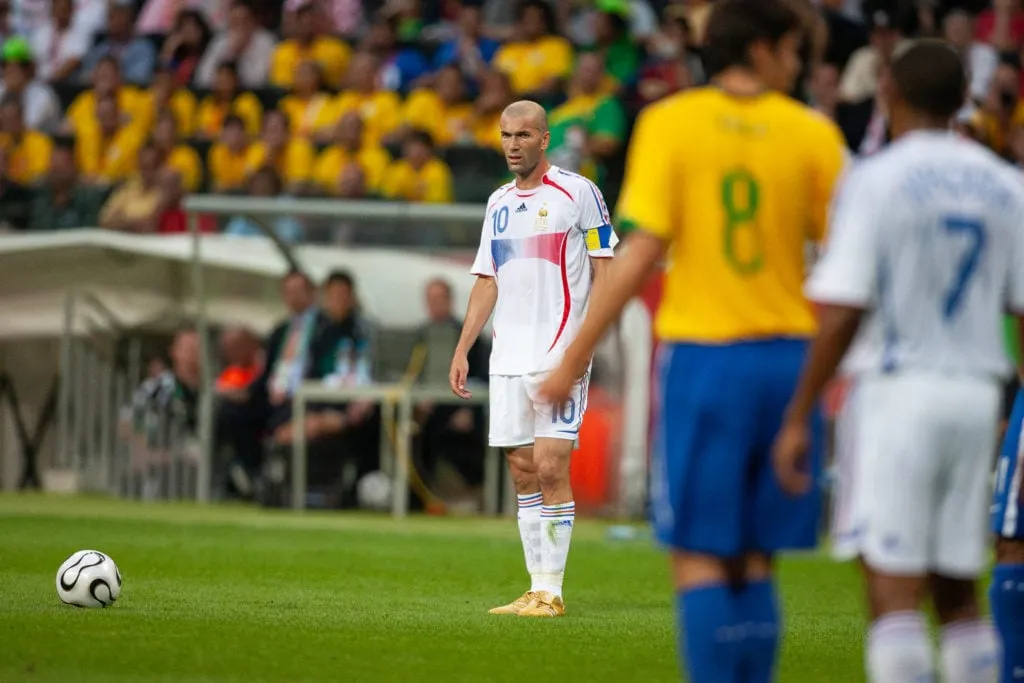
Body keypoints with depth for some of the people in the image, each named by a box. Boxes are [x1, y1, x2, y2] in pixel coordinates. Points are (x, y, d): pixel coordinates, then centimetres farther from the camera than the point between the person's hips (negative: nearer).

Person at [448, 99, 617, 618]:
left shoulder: (578, 193, -3)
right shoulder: (499, 203, 16)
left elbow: (603, 272, -4)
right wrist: (462, 350, 12)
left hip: (559, 356, -6)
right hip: (507, 358, 6)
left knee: (550, 469, -10)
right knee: (522, 473, 5)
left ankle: (552, 592, -7)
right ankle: (538, 587, 9)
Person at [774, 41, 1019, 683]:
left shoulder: (875, 180, -7)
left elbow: (843, 313, -13)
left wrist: (797, 418, -8)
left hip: (896, 389, -5)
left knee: (893, 587, -8)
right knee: (958, 591, 14)